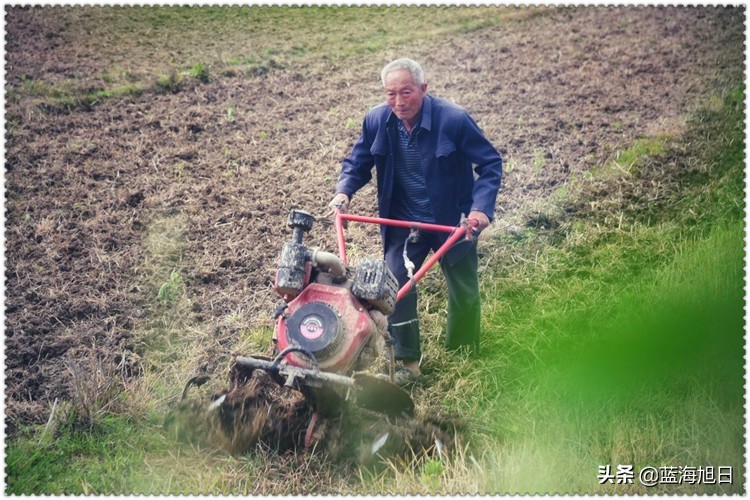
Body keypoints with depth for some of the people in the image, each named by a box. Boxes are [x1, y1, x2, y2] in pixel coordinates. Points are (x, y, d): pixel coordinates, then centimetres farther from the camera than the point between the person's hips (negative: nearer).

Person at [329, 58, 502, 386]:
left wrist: (481, 207, -27)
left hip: (452, 222, -2)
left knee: (464, 293, 11)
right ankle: (407, 362, 12)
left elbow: (490, 163, -14)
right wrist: (344, 191, -17)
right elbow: (358, 162, 4)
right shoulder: (376, 120, -12)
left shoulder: (454, 119, -22)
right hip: (403, 223, 2)